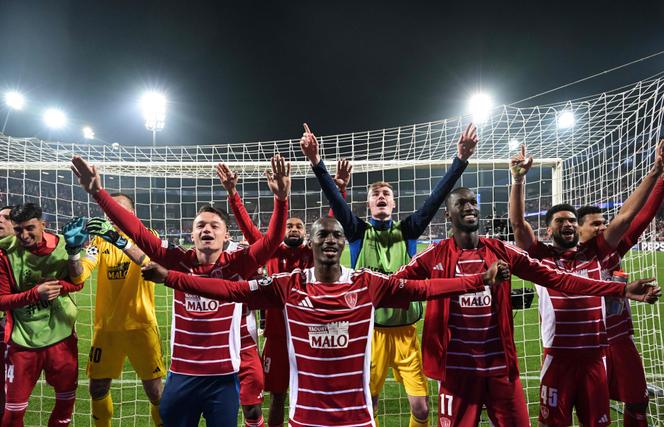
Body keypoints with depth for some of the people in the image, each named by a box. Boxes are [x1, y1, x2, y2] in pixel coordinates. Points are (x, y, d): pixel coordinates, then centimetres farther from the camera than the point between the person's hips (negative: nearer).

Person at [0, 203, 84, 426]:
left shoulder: (62, 244, -6)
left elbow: (77, 282, 5)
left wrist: (59, 286, -16)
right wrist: (35, 293, -24)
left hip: (61, 334, 2)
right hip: (23, 339, -2)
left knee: (67, 398, 16)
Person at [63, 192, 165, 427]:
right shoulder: (101, 239, 5)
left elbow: (150, 261, -27)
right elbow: (79, 275, -8)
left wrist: (117, 239, -41)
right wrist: (74, 247, -27)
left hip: (140, 325, -3)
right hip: (106, 326, 3)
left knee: (154, 391, 2)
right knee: (97, 388, 12)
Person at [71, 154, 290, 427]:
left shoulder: (237, 265, -7)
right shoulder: (179, 262, -3)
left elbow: (272, 241, -19)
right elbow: (137, 232, -4)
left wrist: (281, 199, -33)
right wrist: (98, 192, -9)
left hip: (224, 378, -2)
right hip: (181, 376, 2)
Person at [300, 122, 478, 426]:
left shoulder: (407, 231, 5)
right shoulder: (359, 232, 2)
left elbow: (435, 199, -4)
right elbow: (335, 200, -12)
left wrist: (460, 160, -14)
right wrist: (316, 163, -25)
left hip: (405, 330, 1)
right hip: (371, 330, -1)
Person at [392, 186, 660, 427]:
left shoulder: (502, 252, 3)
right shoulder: (435, 256, -3)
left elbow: (555, 278, 1)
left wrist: (622, 289, -4)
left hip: (500, 364, 3)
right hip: (457, 367, -2)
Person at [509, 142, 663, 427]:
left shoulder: (594, 254, 8)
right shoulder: (541, 257, 1)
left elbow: (625, 216, 5)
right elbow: (518, 222, -11)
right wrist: (518, 179, -22)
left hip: (595, 356, 3)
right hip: (558, 357, -3)